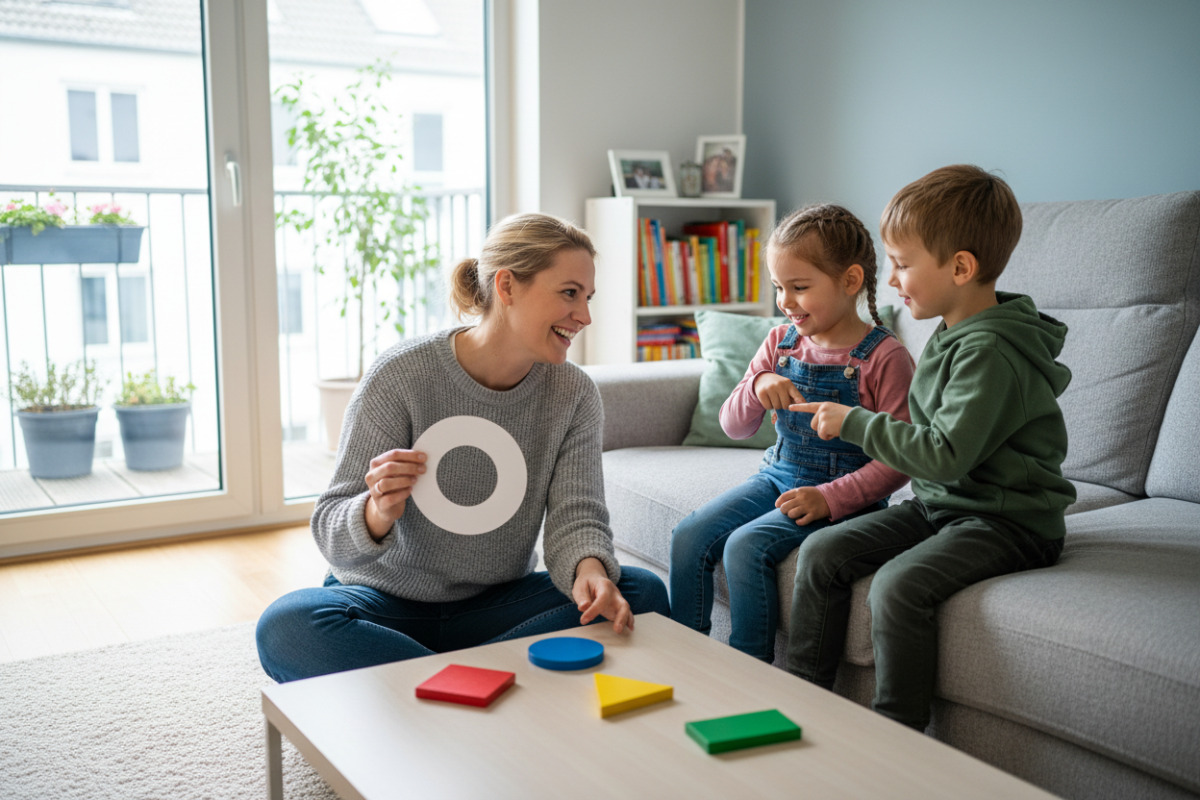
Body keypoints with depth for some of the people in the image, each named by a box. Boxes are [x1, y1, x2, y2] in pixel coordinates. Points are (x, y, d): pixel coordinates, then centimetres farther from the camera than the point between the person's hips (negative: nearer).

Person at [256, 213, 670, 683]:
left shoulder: (575, 396, -4)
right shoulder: (400, 376, -16)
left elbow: (576, 516, -10)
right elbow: (333, 537, -15)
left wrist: (589, 570, -34)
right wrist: (379, 513, -39)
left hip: (496, 606, 3)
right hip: (388, 603, -2)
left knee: (641, 592, -20)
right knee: (286, 627, -33)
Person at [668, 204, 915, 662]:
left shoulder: (884, 358, -13)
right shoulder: (781, 341, 6)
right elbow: (734, 427, 5)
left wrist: (829, 499, -24)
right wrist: (758, 386, -16)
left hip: (843, 493, -6)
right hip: (777, 477, 7)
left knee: (747, 546, -26)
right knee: (690, 537, -10)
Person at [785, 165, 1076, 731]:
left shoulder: (991, 352, -21)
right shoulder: (952, 334, 9)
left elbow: (948, 454, -26)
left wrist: (854, 423, -18)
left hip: (1009, 520, -9)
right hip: (940, 502, 10)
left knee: (898, 585, -31)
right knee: (821, 552, -2)